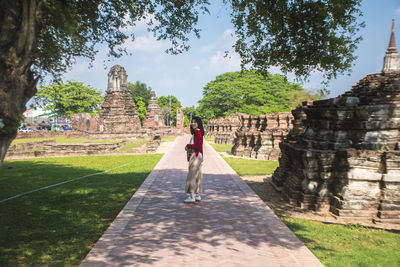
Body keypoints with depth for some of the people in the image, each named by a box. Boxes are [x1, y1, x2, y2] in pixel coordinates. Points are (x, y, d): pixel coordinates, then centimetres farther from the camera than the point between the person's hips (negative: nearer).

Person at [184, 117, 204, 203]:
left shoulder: (197, 132, -16)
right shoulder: (197, 132, 14)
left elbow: (197, 145, -21)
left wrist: (188, 145, -6)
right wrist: (189, 147, 6)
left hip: (196, 155, -10)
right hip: (198, 155, 10)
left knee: (192, 175, -8)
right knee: (197, 176, 12)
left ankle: (192, 197, -7)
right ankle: (198, 196, 18)